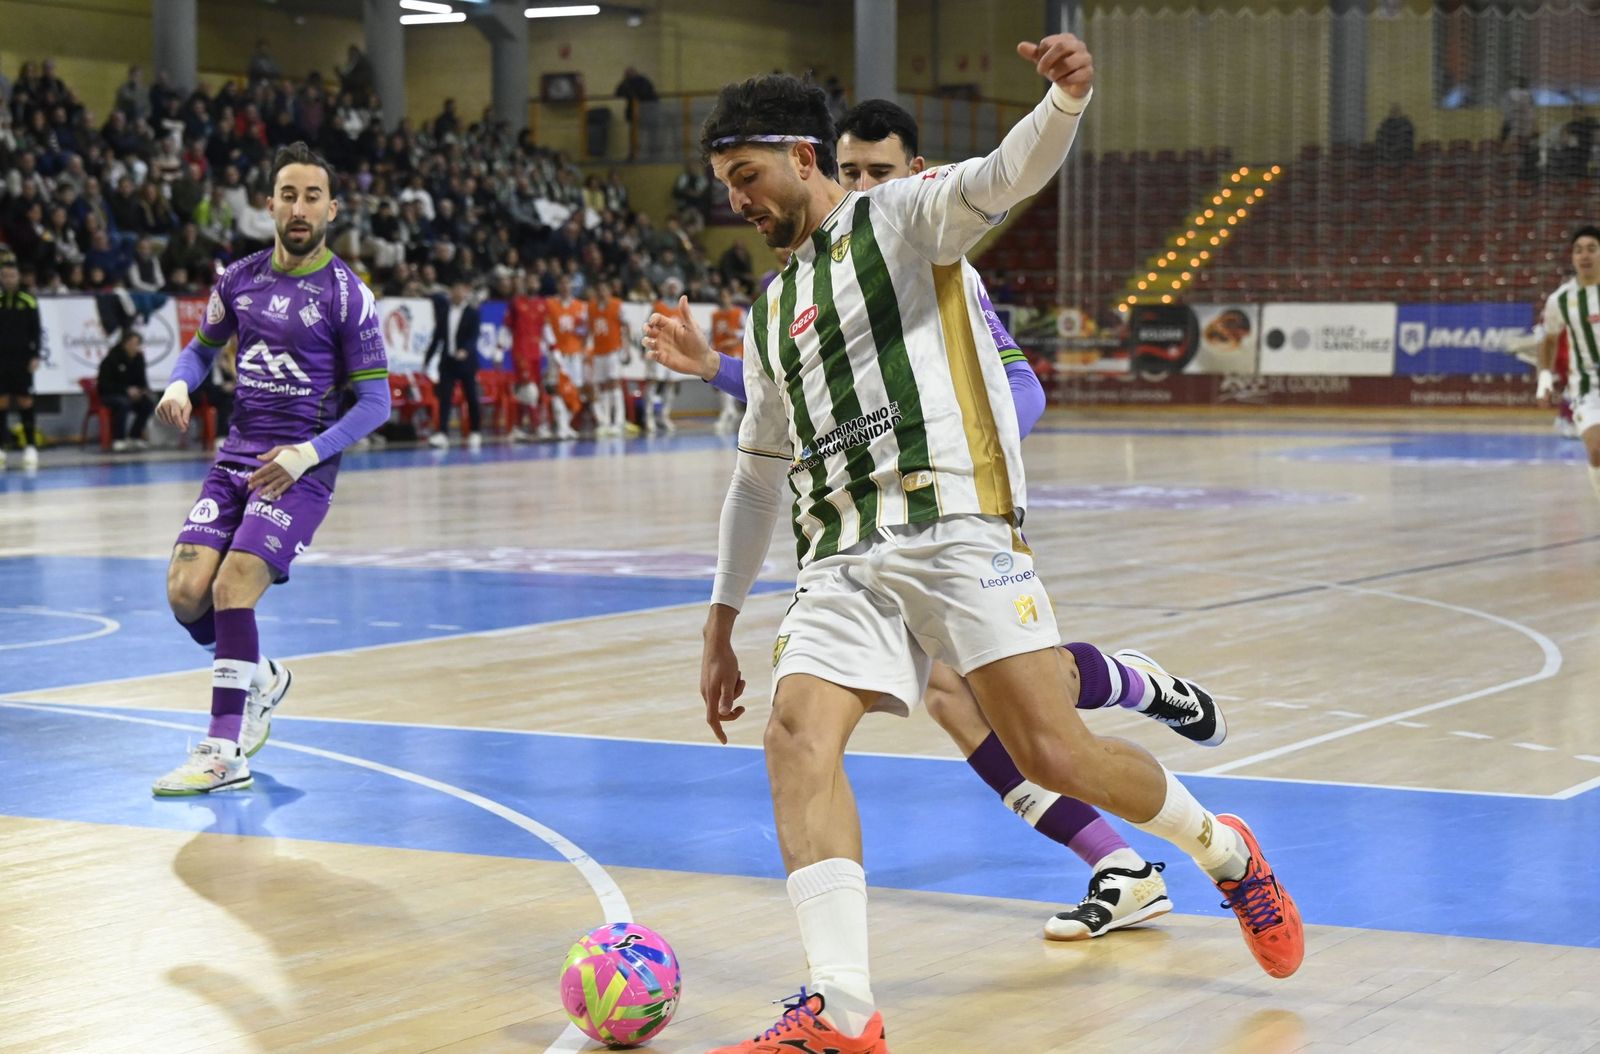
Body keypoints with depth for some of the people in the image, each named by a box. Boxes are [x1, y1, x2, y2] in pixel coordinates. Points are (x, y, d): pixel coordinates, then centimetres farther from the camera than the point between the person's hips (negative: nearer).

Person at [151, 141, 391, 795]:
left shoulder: (347, 295, -7)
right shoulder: (239, 279, 7)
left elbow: (374, 402, -7)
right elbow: (203, 346, 23)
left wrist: (308, 453, -19)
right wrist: (179, 386, 0)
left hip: (301, 468, -5)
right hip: (236, 456, 5)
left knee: (232, 588, -20)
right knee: (185, 593, -8)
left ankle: (225, 754, -11)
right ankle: (259, 678, 23)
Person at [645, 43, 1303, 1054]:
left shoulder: (902, 217, 6)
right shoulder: (772, 312, 25)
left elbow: (1006, 176, -15)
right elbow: (759, 476, 31)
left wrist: (1066, 103, -38)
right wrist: (721, 628, 28)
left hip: (954, 527, -6)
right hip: (842, 562, 6)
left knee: (1054, 753, -10)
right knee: (799, 735, -18)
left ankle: (1227, 853, 19)